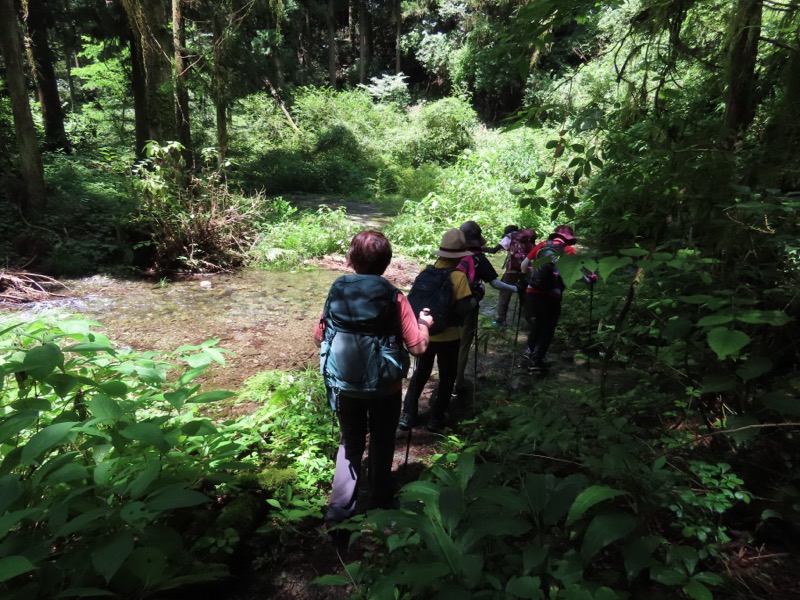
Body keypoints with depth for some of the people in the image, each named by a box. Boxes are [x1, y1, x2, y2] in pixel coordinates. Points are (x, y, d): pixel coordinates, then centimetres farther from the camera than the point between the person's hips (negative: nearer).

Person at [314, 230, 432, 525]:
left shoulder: (337, 291, -10)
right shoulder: (395, 299, -17)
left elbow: (319, 337, -1)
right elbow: (418, 347, -17)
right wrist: (424, 322, 2)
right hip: (385, 388, -1)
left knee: (350, 444, 22)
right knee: (382, 445, 20)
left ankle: (340, 507, 25)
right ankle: (379, 502, 36)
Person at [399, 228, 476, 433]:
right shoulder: (458, 276, -18)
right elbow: (465, 308, -21)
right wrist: (474, 299, -2)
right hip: (448, 335, -5)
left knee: (420, 373, 19)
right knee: (447, 377, 14)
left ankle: (407, 416, 21)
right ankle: (436, 418, 21)